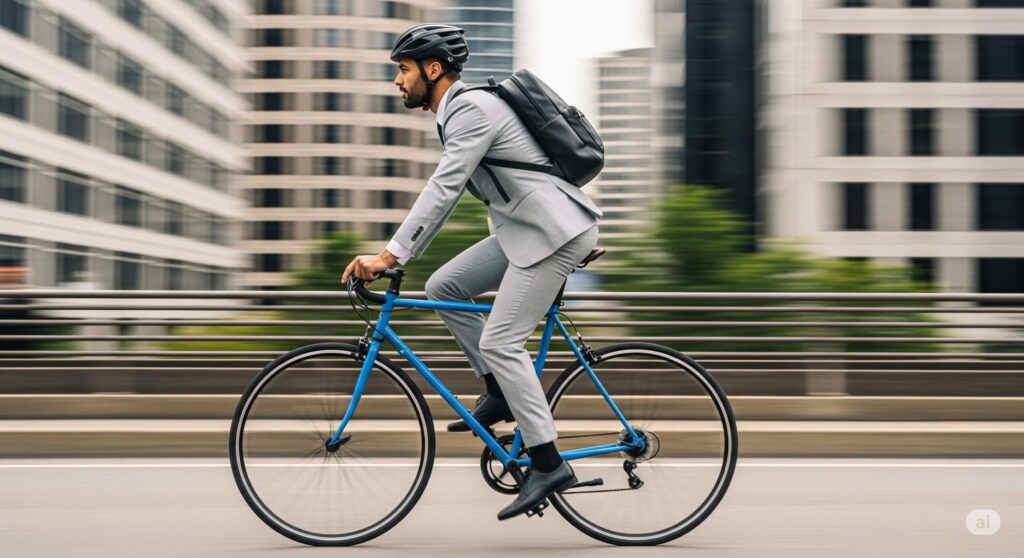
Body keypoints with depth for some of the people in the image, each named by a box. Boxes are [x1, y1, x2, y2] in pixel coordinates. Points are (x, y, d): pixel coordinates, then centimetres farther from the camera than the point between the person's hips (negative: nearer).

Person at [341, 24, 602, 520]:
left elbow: (443, 189, -25)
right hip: (524, 229, 10)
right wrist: (395, 255, 15)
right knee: (442, 287, 5)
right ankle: (501, 393, 12)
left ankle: (548, 464, -4)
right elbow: (443, 194, 19)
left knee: (500, 342, -12)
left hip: (554, 231, -10)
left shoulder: (472, 109, -15)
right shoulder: (456, 114, 16)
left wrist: (390, 255, -27)